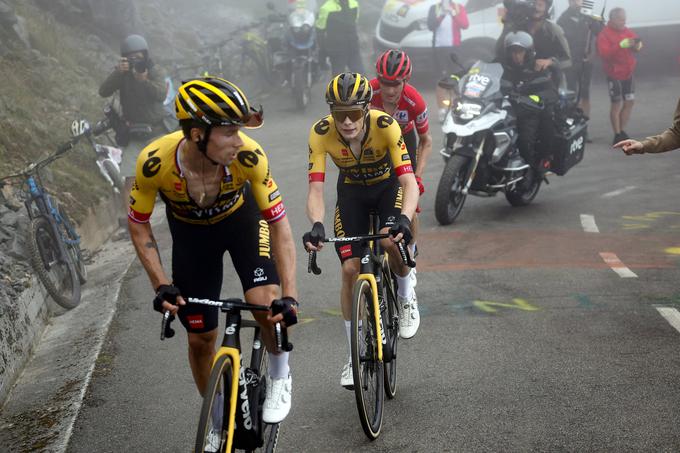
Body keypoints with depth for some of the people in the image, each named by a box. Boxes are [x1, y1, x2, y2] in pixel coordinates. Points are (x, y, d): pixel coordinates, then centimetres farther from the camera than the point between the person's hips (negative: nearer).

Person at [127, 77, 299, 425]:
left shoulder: (249, 157, -35)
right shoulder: (155, 162, -35)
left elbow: (278, 223, -26)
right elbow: (138, 225, -17)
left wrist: (289, 294, -33)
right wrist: (161, 285, -25)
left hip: (242, 219, -1)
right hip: (190, 231, 1)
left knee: (266, 304, -25)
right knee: (200, 338, 4)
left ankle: (279, 377, 6)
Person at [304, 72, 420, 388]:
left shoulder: (385, 125, -34)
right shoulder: (321, 133, -29)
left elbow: (409, 182, -39)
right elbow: (316, 188, -32)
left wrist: (404, 219, -58)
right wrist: (316, 225, -52)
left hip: (388, 186, -2)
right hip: (351, 192, 2)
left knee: (391, 241, -31)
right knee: (350, 269, -6)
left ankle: (406, 296, 4)